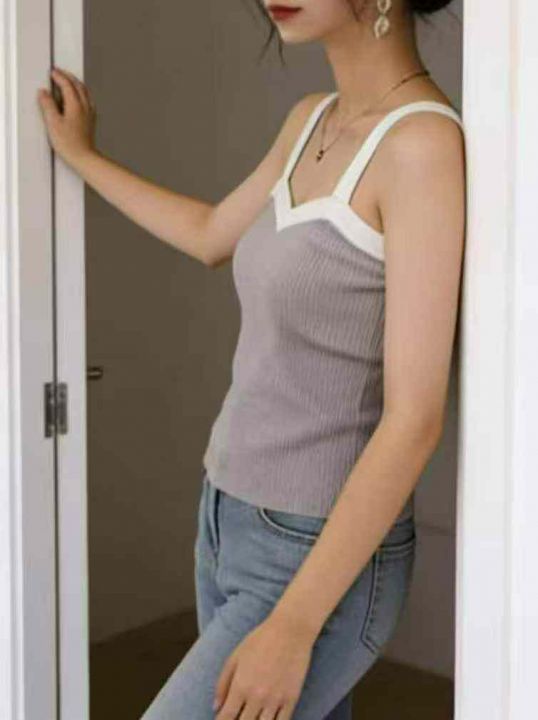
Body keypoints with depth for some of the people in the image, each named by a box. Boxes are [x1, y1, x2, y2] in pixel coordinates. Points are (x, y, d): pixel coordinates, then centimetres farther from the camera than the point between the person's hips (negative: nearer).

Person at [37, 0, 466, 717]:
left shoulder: (425, 143, -20)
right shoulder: (311, 122, 5)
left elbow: (414, 420, -22)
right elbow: (210, 236, 25)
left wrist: (292, 625, -21)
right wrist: (81, 155, 34)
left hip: (323, 559, -7)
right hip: (229, 524, 8)